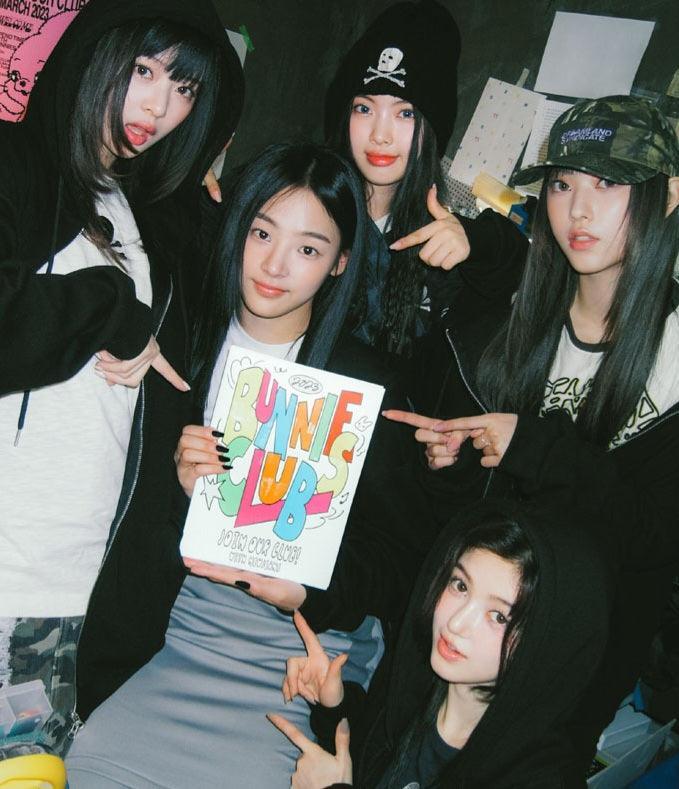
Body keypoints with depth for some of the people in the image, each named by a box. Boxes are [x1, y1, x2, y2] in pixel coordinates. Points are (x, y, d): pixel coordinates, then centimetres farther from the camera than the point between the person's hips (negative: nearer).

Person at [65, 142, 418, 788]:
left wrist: (305, 593, -19)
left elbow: (391, 562, -2)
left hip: (312, 653, -2)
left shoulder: (368, 384, -6)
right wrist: (180, 488, -12)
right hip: (189, 631, 3)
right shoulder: (184, 348, 2)